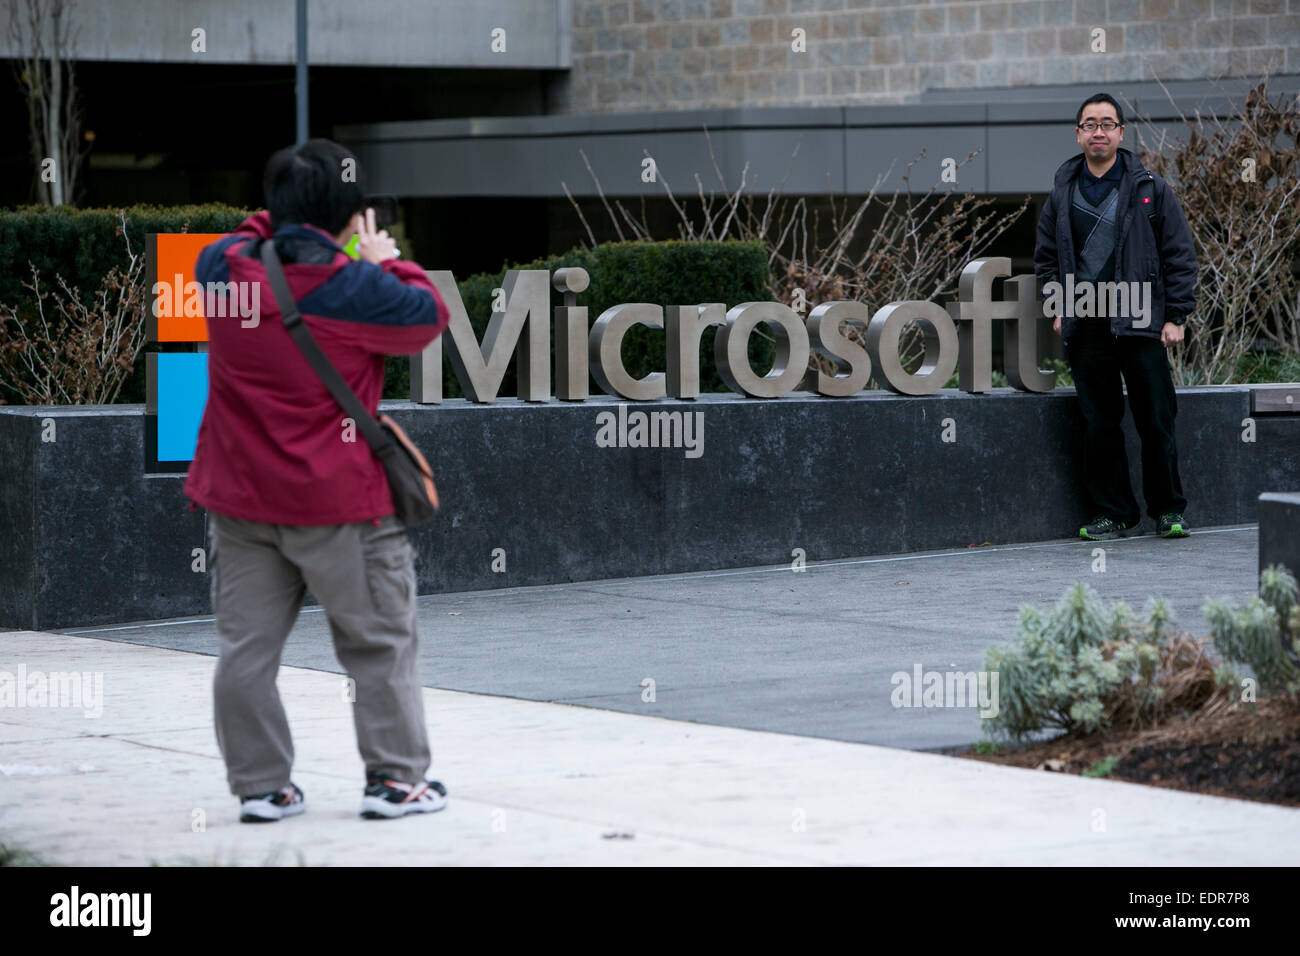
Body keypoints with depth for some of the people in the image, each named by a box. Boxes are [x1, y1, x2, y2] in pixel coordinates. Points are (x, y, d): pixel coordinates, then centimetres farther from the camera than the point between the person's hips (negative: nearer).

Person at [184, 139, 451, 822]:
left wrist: (279, 221, 18)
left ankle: (260, 785, 11)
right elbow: (429, 316, 1)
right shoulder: (358, 289, -16)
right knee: (379, 643, 10)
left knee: (246, 648, 9)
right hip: (339, 504, -4)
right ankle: (395, 778, 12)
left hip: (240, 499, 4)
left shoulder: (223, 271, -3)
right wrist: (388, 262, 13)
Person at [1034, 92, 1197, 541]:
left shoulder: (1150, 189, 3)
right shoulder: (1062, 194, 11)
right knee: (1098, 425, 3)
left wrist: (1175, 316, -3)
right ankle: (1113, 513, 12)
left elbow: (1180, 255, 3)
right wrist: (1058, 308, 9)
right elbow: (1045, 257, 22)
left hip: (1140, 322, -3)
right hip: (1085, 328, 3)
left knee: (1156, 421, -2)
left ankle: (1168, 510, 10)